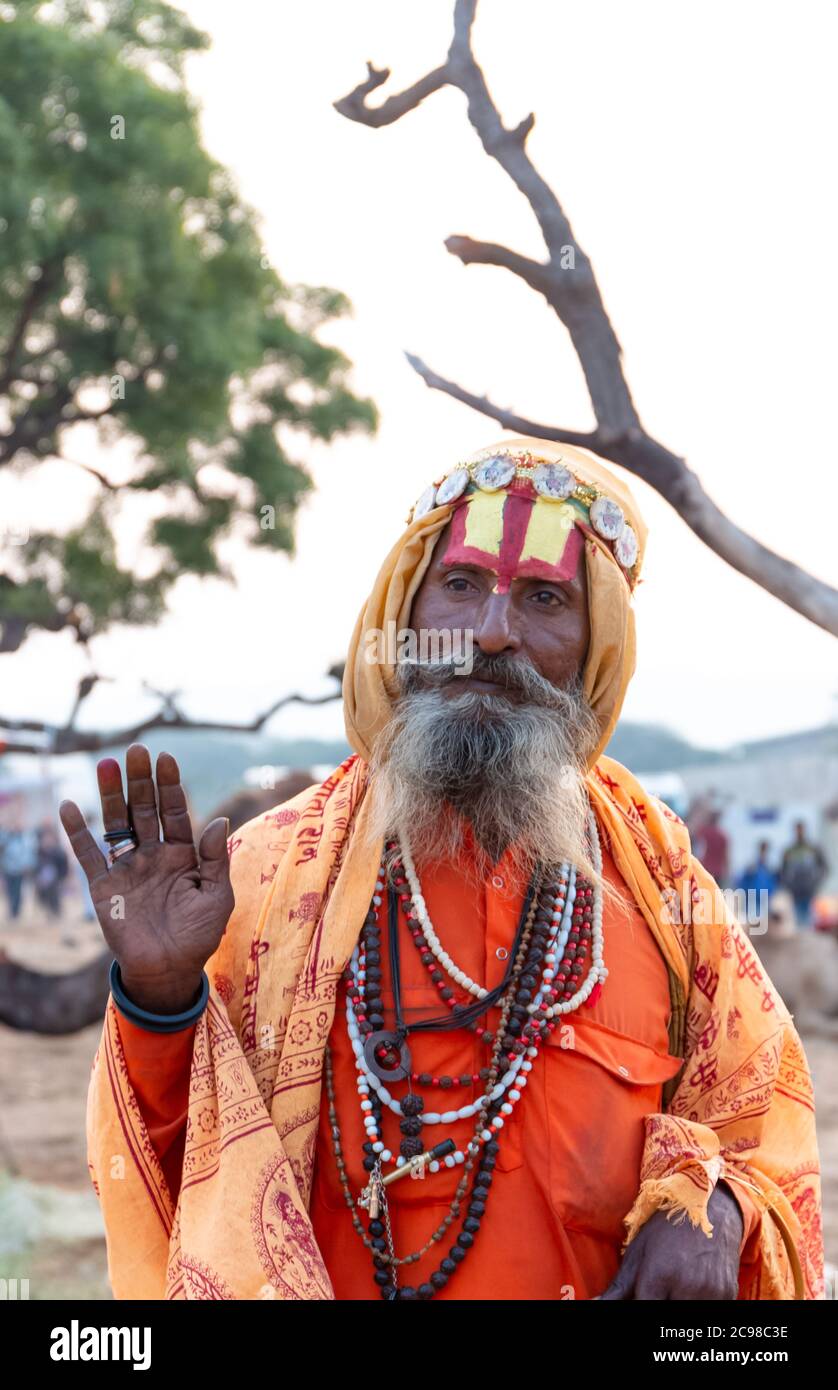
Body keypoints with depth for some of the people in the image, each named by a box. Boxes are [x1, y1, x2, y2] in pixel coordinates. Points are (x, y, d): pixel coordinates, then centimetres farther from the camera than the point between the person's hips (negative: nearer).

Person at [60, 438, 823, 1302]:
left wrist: (712, 1207, -15)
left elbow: (761, 1103, 4)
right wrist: (161, 997, -22)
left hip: (617, 1284, 1)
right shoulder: (275, 868, -9)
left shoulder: (654, 872, -5)